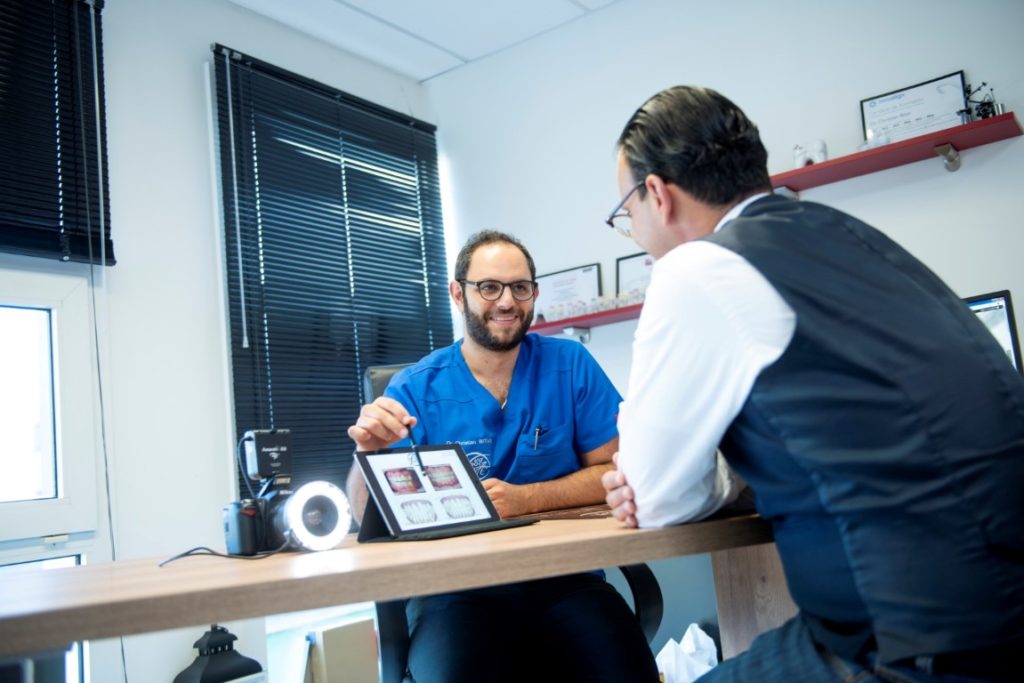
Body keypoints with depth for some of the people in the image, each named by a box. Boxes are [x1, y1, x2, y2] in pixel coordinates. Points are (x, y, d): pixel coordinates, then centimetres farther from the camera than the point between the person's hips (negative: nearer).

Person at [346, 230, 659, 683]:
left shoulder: (569, 365, 3)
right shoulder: (415, 389, 0)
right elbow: (369, 516, -3)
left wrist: (524, 500, -13)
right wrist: (370, 450, -24)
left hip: (563, 579, 2)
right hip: (455, 590, -1)